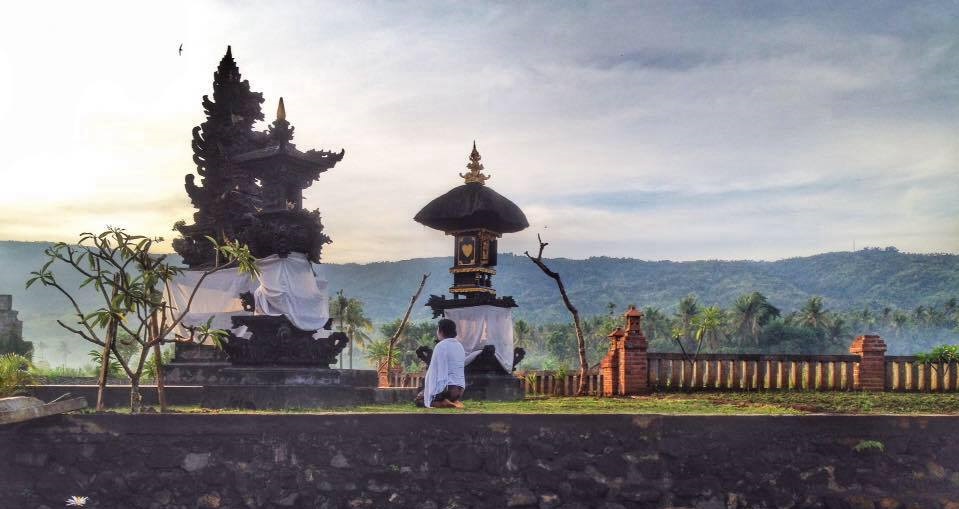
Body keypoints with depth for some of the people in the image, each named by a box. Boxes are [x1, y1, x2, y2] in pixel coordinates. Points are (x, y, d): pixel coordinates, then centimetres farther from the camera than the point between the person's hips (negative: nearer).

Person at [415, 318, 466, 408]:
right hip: (460, 389, 8)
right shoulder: (460, 346, 13)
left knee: (419, 399, 11)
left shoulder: (441, 346, -11)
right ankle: (453, 401, 6)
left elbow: (434, 371, -13)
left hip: (448, 388, -8)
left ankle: (442, 403, -12)